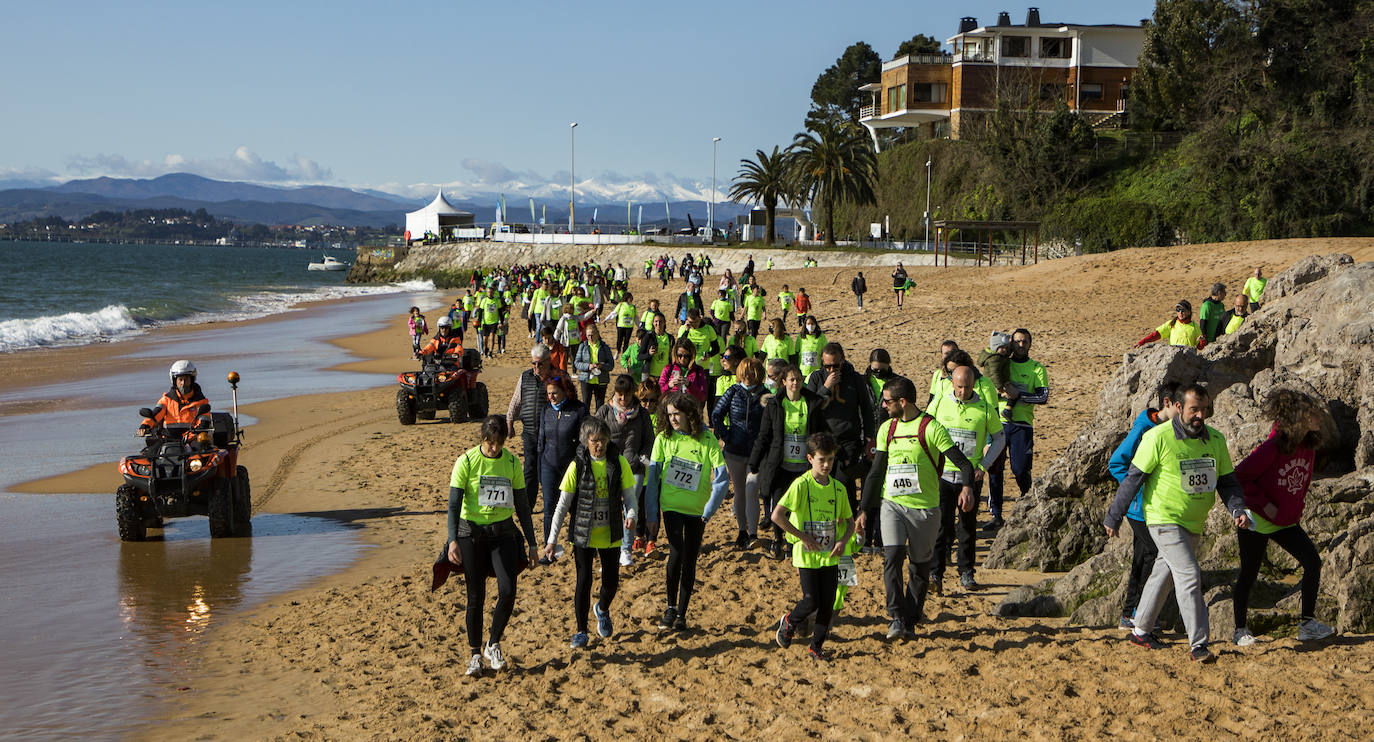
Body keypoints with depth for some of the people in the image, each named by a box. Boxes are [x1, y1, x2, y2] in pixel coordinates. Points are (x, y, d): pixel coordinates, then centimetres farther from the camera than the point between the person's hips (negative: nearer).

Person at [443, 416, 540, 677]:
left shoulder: (512, 462, 3)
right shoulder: (467, 461, -7)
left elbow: (522, 505, 10)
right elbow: (454, 503, -7)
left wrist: (531, 543, 9)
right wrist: (453, 540, -18)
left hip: (503, 533, 2)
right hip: (472, 533, -2)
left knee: (508, 592, -10)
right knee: (476, 597, 1)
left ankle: (493, 645, 11)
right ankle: (475, 653, 16)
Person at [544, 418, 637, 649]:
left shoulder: (619, 463, -4)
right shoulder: (577, 466, -8)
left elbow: (629, 495, 3)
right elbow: (563, 505, -4)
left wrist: (631, 515, -20)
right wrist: (552, 539, -8)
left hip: (610, 534, 2)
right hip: (583, 533, -2)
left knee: (611, 581, 7)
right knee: (584, 580, -4)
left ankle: (603, 610, 41)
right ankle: (581, 631, 11)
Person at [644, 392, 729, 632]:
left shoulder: (707, 440, -7)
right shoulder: (663, 439, -2)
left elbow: (722, 478, -6)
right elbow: (652, 477, 2)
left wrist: (708, 511, -9)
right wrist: (651, 514, 1)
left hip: (696, 510, 0)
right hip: (671, 506, 0)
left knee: (689, 561, 5)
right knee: (676, 552, -18)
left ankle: (681, 614, 18)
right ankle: (671, 607, -1)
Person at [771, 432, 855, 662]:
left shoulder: (838, 489, 4)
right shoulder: (801, 485, -12)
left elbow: (849, 521, 15)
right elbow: (777, 516, -17)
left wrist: (843, 541, -4)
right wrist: (803, 537, -15)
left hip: (830, 555, 4)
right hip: (807, 554, -4)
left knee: (828, 604, 3)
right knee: (811, 602, -5)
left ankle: (816, 647, 19)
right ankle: (789, 622, 26)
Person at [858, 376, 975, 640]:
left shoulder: (931, 428, -9)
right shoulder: (887, 429, 8)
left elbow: (964, 464, -12)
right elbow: (876, 472, 16)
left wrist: (967, 487, -32)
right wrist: (864, 509, 13)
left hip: (925, 507, -3)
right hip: (892, 504, 3)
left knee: (920, 566, 6)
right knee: (892, 556, -16)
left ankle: (910, 621, 18)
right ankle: (897, 617, -13)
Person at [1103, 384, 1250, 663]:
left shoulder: (1215, 440, 2)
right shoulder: (1158, 438, -15)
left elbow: (1227, 481, 8)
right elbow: (1133, 479, -9)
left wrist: (1237, 509, -11)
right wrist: (1113, 518, -4)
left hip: (1194, 524, 6)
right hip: (1165, 519, -6)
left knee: (1165, 574, 17)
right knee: (1189, 576, -16)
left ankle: (1142, 630, 33)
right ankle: (1197, 645, -14)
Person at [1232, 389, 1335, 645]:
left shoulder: (1309, 446, -1)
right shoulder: (1273, 447, -23)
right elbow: (1239, 476, -18)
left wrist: (1296, 511, 12)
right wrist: (1265, 504, -18)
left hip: (1286, 522, 7)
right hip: (1257, 520, -7)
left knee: (1313, 562, -8)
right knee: (1249, 574, 3)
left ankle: (1307, 624, -1)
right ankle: (1241, 630, 18)